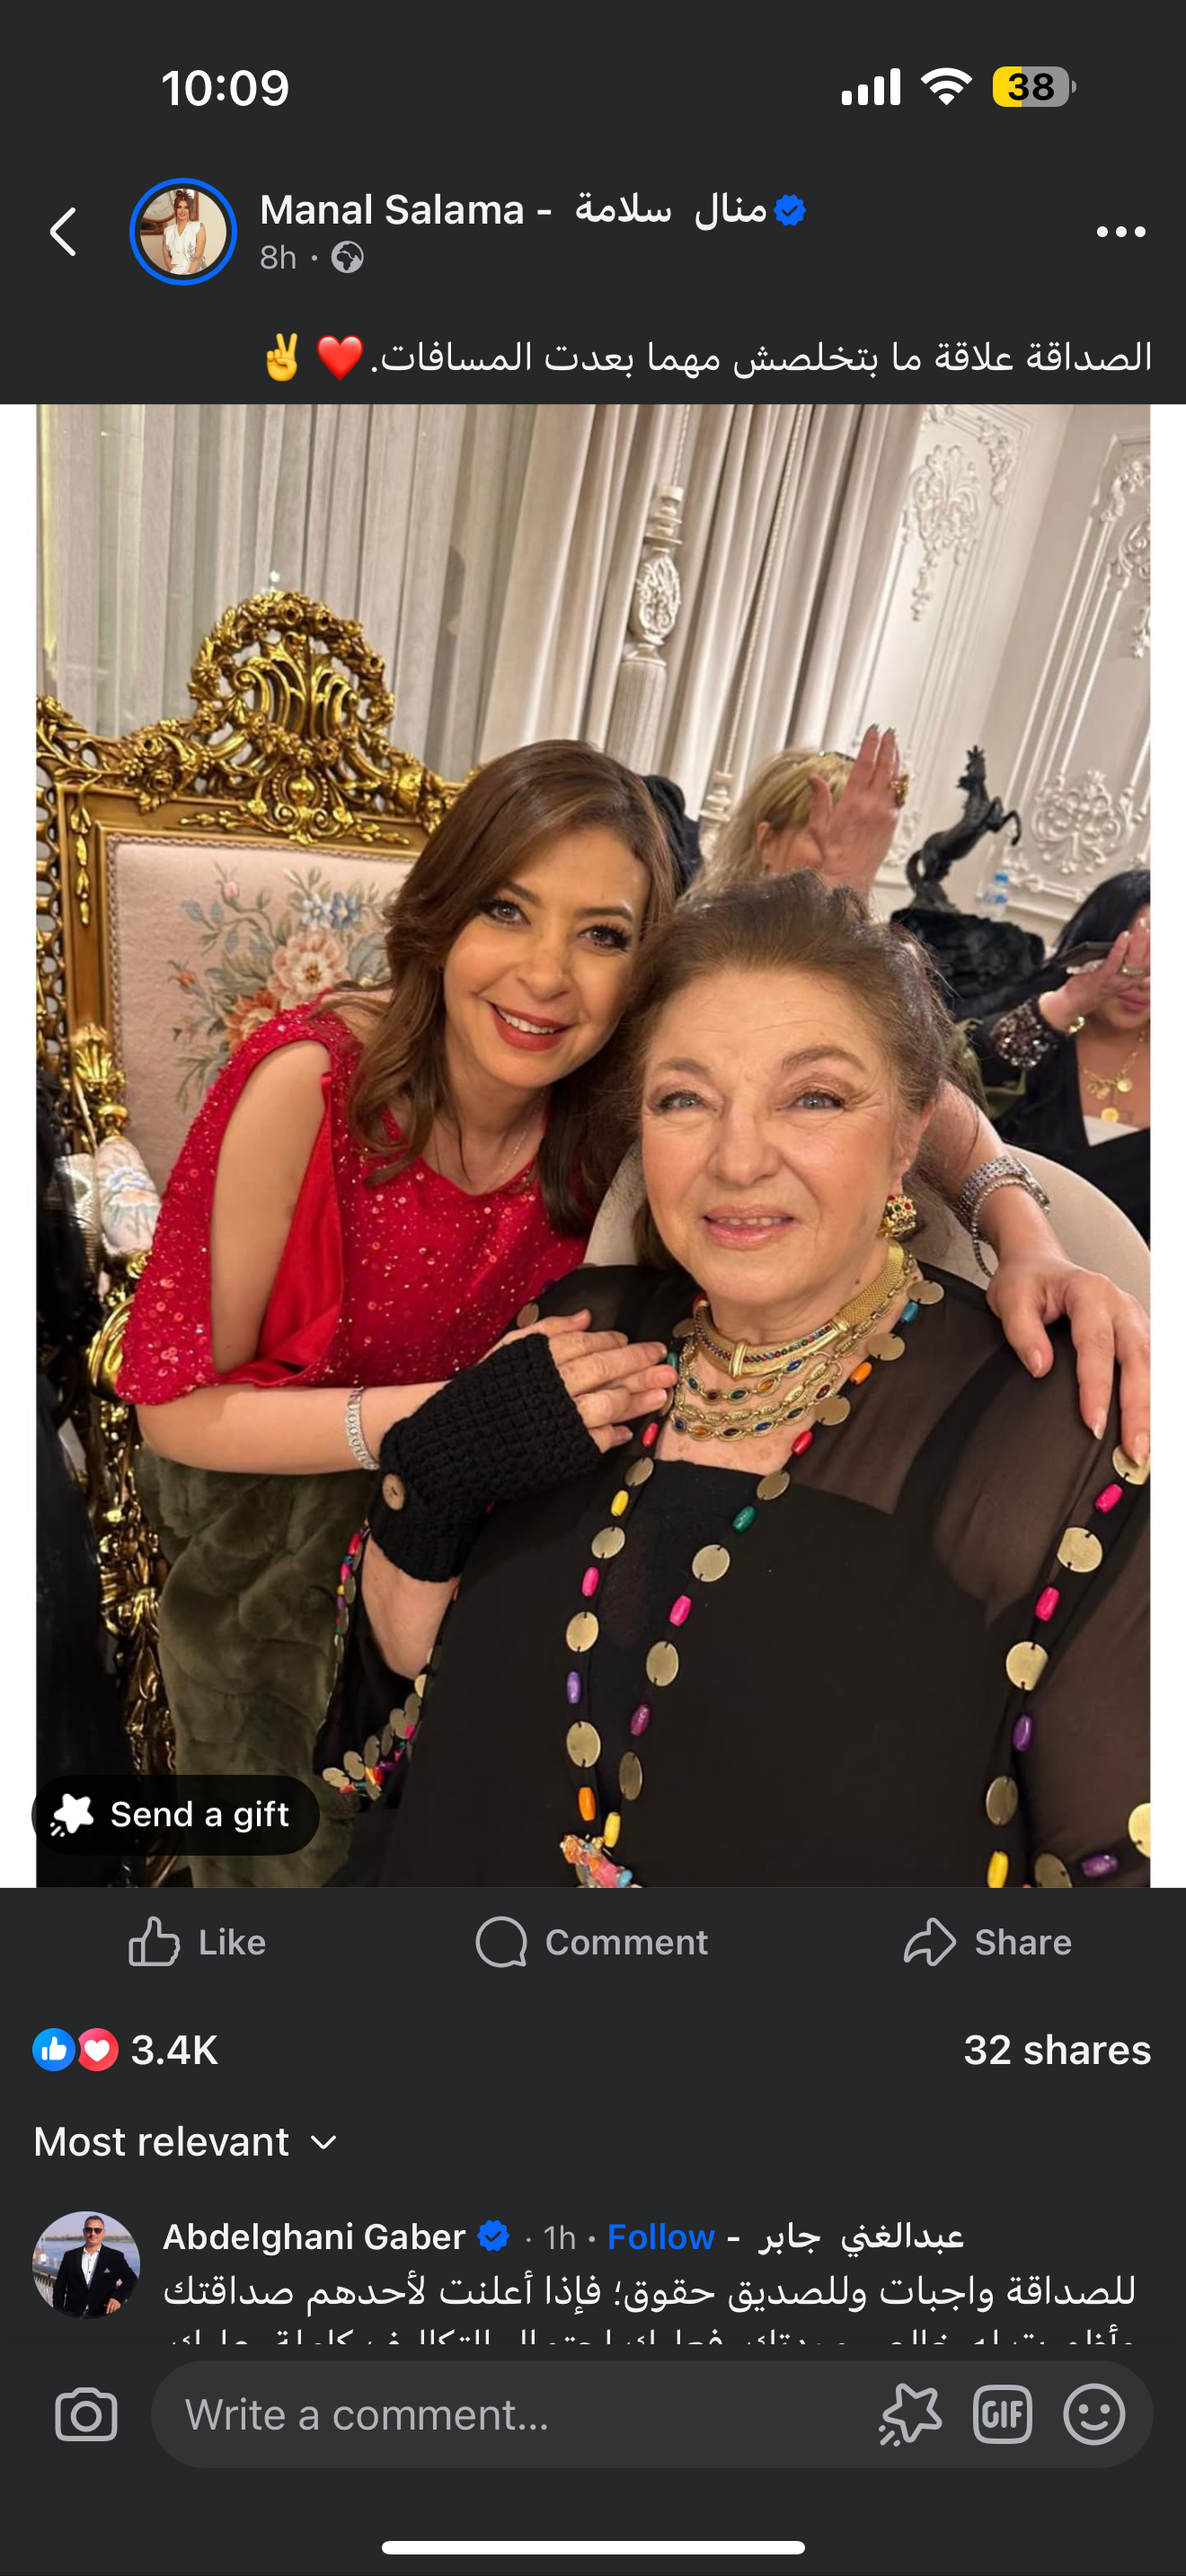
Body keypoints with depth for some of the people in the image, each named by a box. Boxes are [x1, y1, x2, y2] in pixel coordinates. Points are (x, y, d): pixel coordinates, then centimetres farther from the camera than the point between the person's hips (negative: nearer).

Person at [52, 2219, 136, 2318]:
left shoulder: (114, 2257, 3)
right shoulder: (70, 2256, 9)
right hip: (73, 2316, 2)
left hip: (103, 2315, -1)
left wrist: (117, 2297, -23)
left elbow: (131, 2279, -4)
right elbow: (60, 2287, 11)